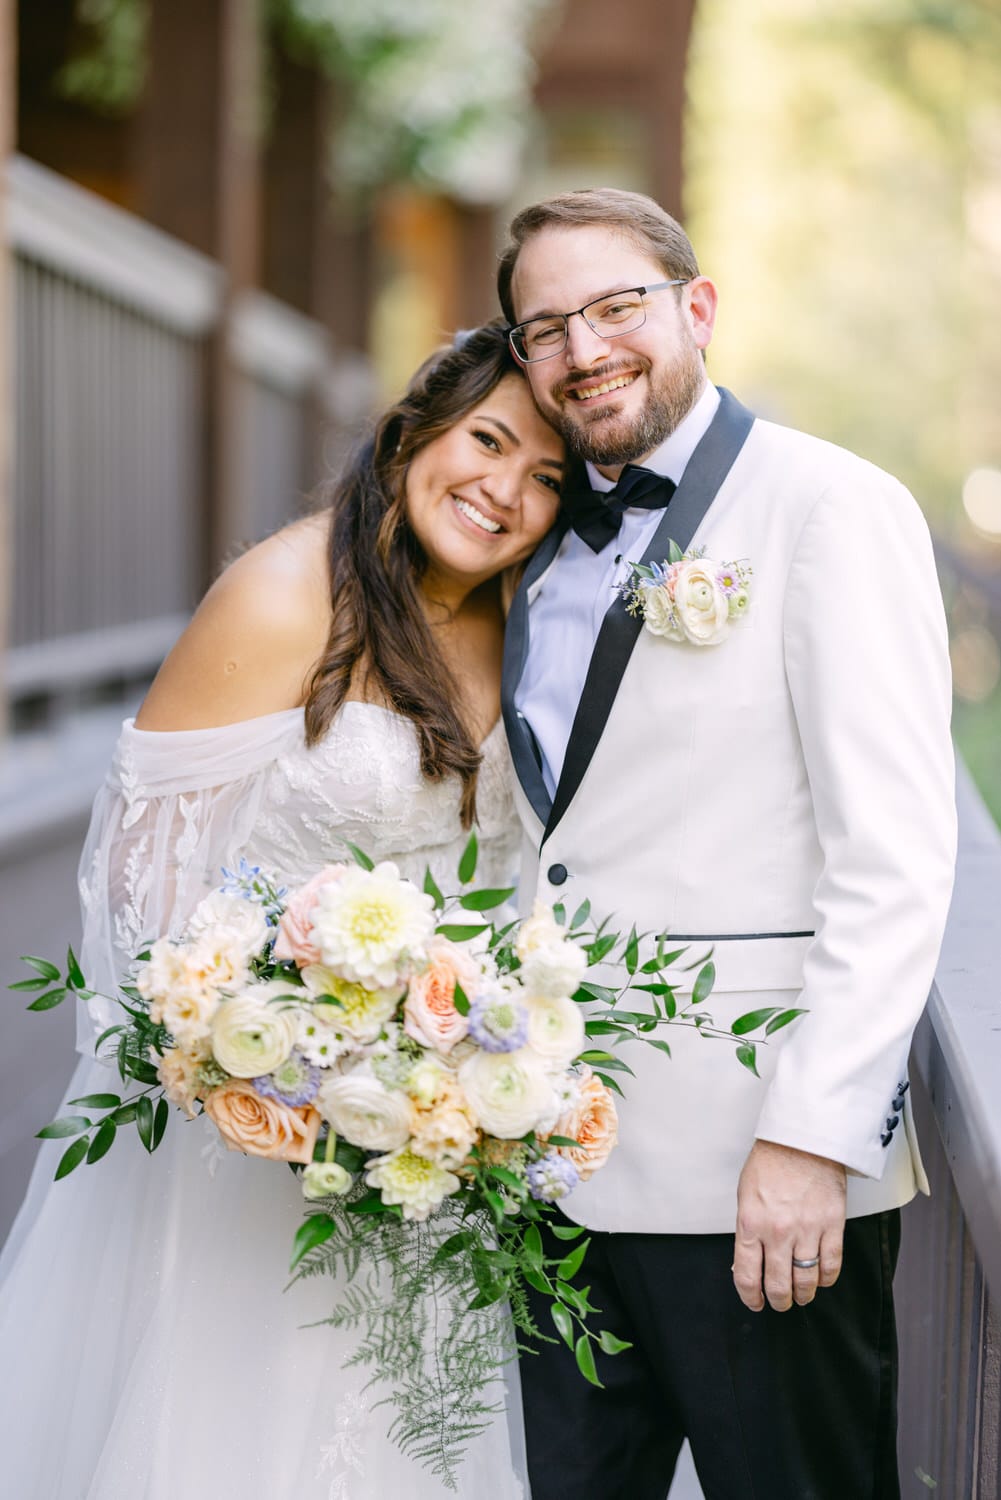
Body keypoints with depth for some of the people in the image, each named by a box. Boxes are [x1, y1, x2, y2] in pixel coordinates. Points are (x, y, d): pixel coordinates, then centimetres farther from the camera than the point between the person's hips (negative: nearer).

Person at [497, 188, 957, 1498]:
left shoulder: (833, 509, -8)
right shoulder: (547, 539, 14)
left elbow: (895, 864, -14)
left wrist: (810, 1140, -19)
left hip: (761, 1183, -6)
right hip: (561, 1165, 6)